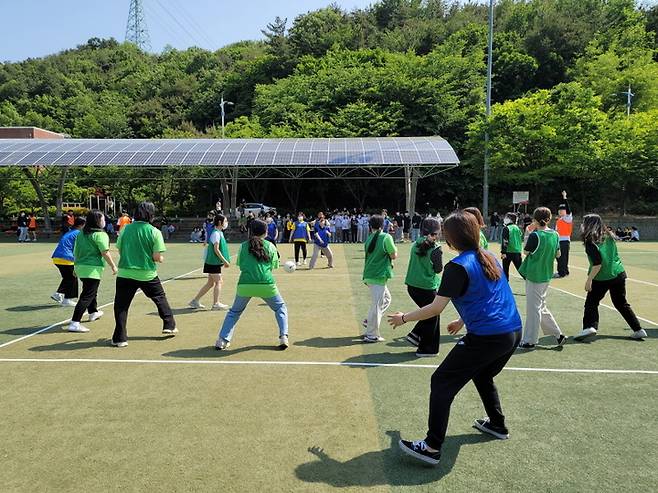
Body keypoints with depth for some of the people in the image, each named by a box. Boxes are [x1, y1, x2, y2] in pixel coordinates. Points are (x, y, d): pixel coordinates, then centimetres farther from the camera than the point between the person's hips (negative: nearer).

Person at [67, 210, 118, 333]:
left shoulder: (81, 233, 12)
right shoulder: (100, 234, -13)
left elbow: (75, 251, 17)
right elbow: (105, 253, -17)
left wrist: (76, 267, 26)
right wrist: (113, 266, -8)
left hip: (80, 267, 9)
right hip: (92, 268, -9)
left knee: (91, 291, 29)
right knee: (87, 296, -7)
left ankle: (93, 313, 48)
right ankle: (74, 323, -12)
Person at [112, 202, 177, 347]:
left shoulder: (125, 229, -1)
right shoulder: (154, 232, -7)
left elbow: (119, 250, 6)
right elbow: (157, 257, -10)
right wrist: (161, 258, 13)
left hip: (125, 273, 1)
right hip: (147, 274, -1)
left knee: (121, 305, 8)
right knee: (160, 298, 20)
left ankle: (120, 338, 6)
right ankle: (169, 326, 29)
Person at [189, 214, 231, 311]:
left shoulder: (219, 233, 15)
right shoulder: (216, 233, -15)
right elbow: (216, 249, -20)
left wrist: (225, 261, 20)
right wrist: (225, 261, -19)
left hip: (213, 262, 9)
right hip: (213, 262, -9)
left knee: (210, 283, 13)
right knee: (218, 281, -4)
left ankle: (195, 301, 18)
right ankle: (216, 304, 3)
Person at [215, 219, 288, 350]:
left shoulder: (243, 246, 11)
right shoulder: (270, 246, 9)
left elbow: (240, 265, 19)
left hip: (245, 285, 1)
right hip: (267, 285, -1)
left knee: (234, 311, 23)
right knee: (281, 308, 22)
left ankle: (222, 340, 14)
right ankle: (283, 337, 8)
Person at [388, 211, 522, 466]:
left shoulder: (458, 266, -13)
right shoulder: (490, 257, 12)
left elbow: (435, 308, -14)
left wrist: (404, 318, -1)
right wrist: (463, 321, 30)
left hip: (486, 338, -9)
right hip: (513, 332, 9)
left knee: (442, 382, -2)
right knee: (483, 376, 33)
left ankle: (432, 447, -3)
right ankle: (497, 425, 46)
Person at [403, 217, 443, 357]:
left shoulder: (416, 244, 4)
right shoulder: (436, 248, -13)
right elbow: (438, 269, -8)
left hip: (412, 286, 7)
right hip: (427, 287, -6)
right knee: (432, 317, 10)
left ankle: (415, 335, 18)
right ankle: (426, 349, 16)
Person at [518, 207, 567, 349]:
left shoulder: (535, 235, -18)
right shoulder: (555, 234, 2)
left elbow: (526, 252, -7)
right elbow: (558, 254, 10)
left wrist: (528, 234, -1)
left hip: (534, 275, -7)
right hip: (546, 275, 7)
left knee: (533, 308, 0)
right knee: (541, 307, 20)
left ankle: (530, 341, 8)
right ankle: (558, 334, 22)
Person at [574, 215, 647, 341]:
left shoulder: (590, 242, -15)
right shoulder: (608, 236, 7)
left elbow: (598, 263, -21)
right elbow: (615, 256, 14)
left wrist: (589, 280, -19)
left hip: (602, 278, -7)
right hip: (619, 274, 7)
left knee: (591, 302, 4)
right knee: (621, 303, 18)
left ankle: (590, 327, -14)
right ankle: (638, 330, 20)